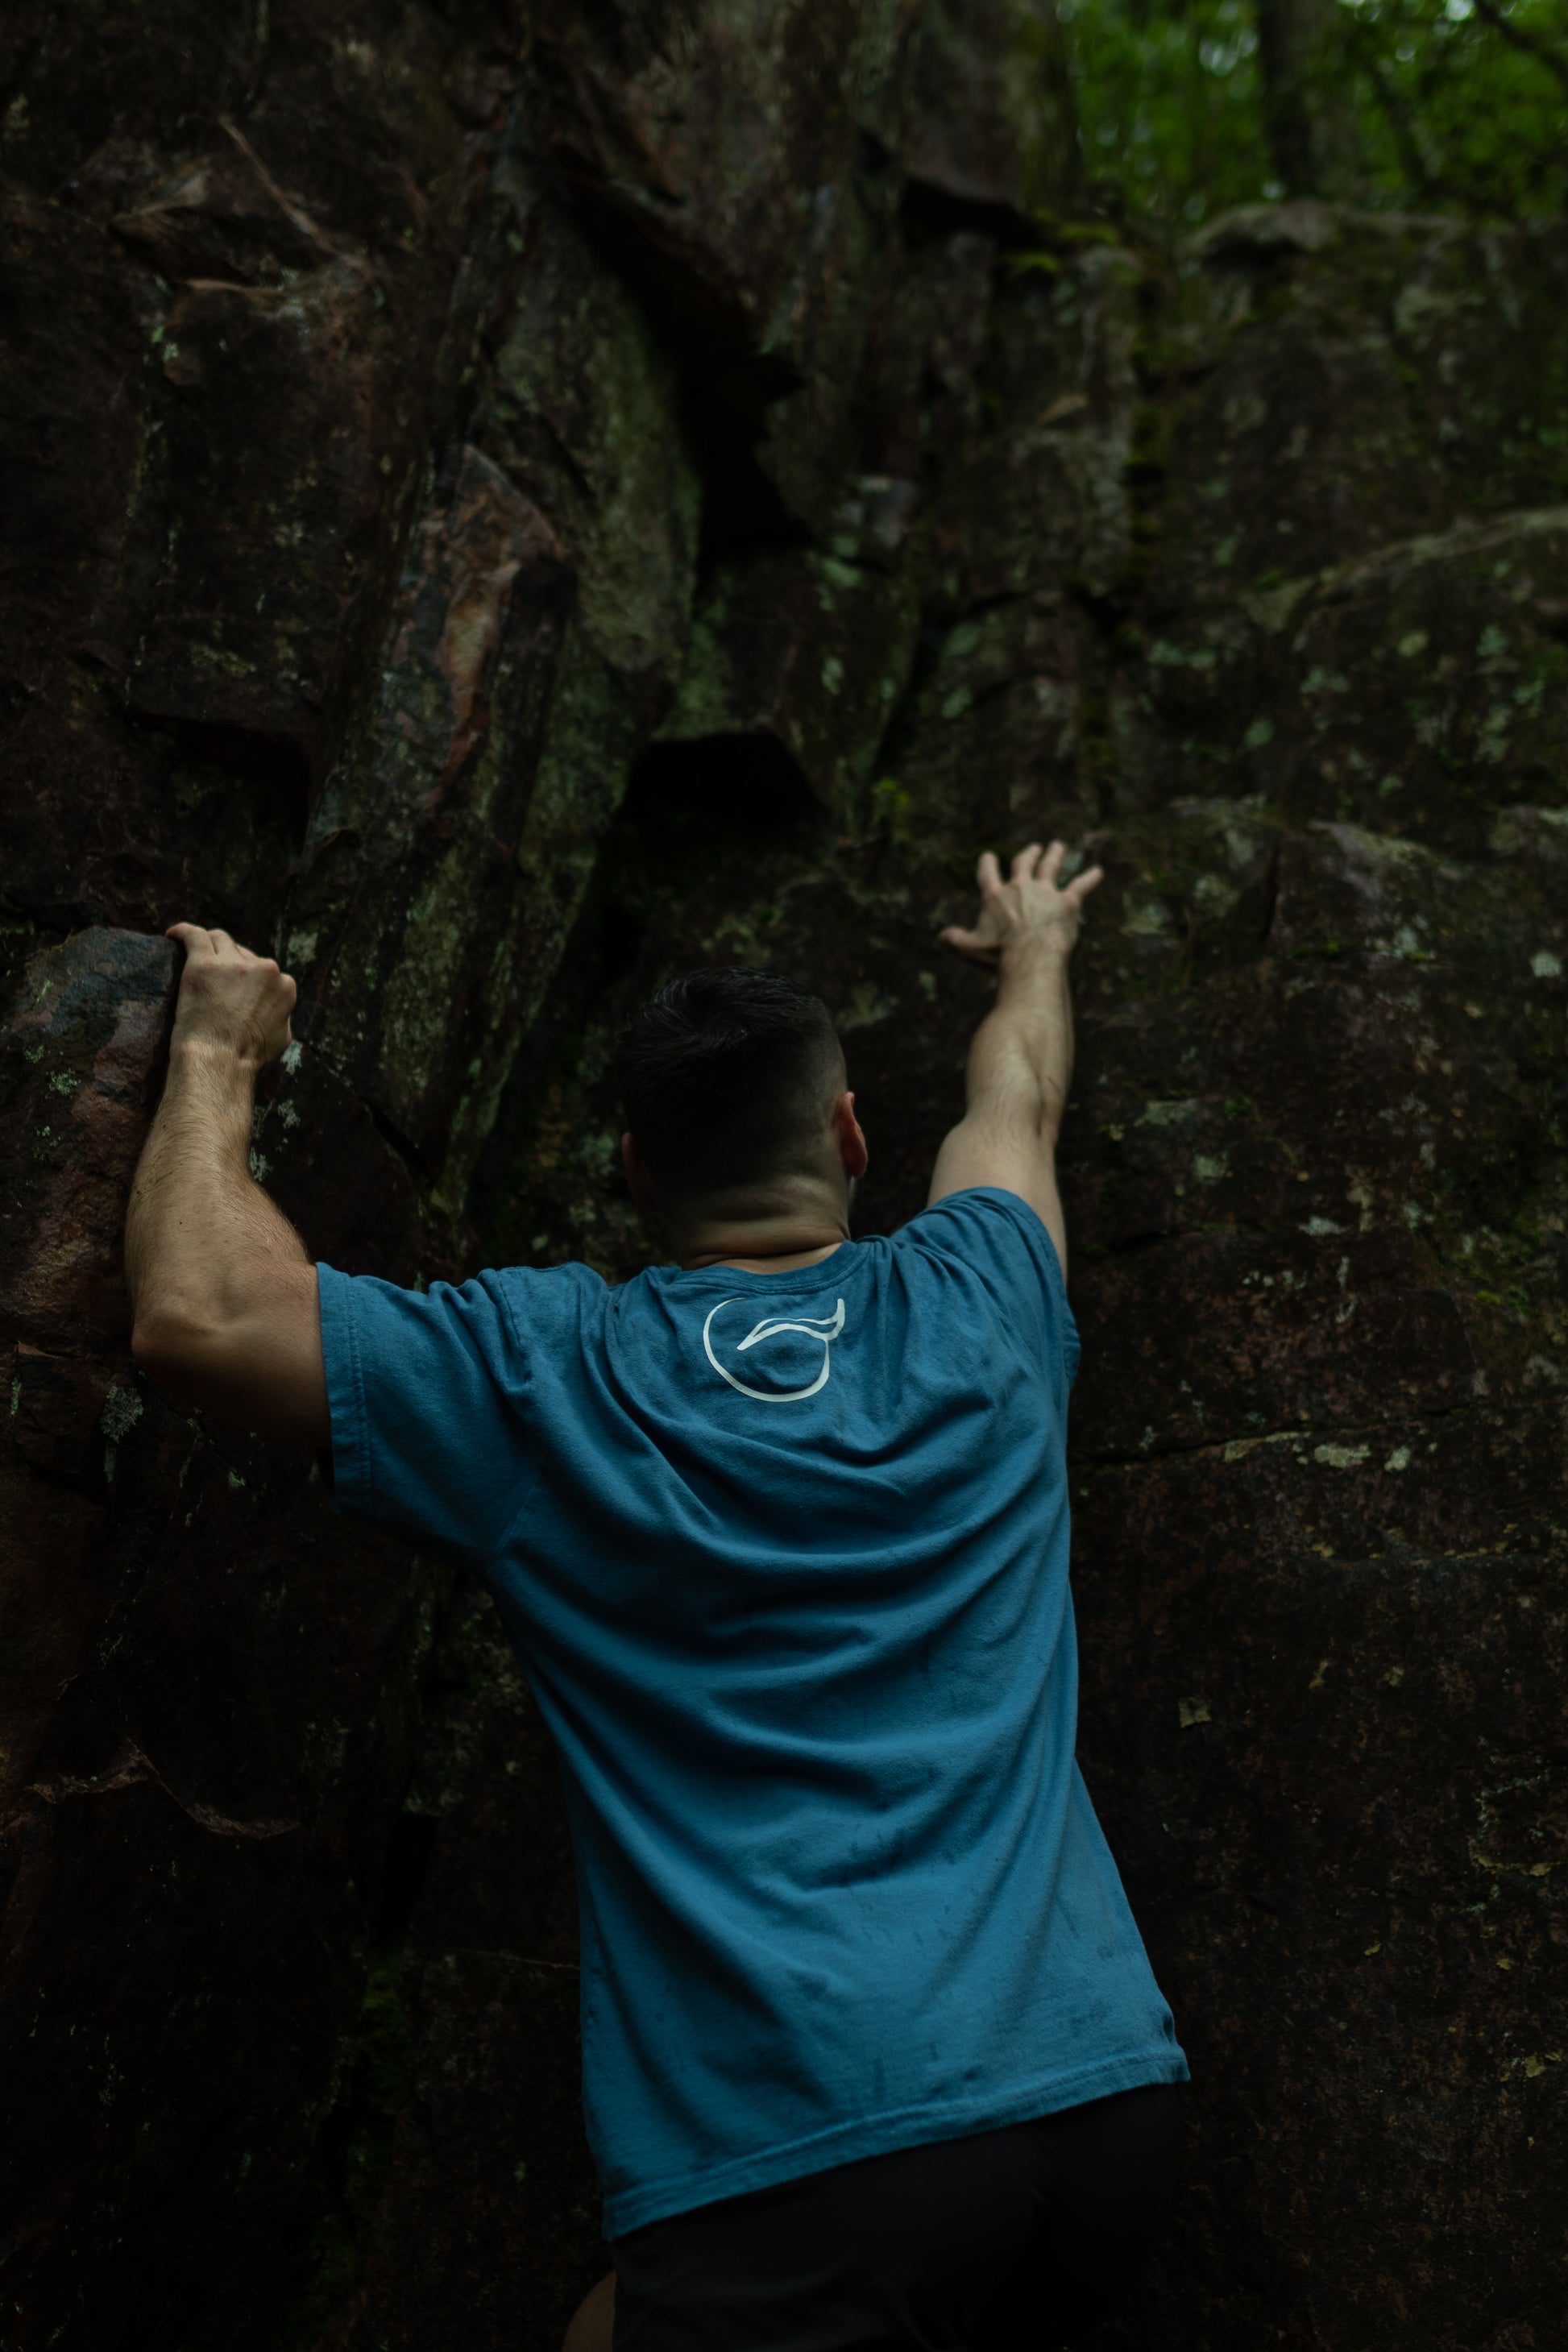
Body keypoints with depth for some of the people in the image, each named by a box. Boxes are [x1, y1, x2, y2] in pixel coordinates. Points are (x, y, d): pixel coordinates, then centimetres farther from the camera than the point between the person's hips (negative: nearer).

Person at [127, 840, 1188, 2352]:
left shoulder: (547, 1383, -4)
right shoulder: (975, 1313, 8)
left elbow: (195, 1314, -1)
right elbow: (1018, 1097, 29)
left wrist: (216, 1055, 14)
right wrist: (1035, 948, 50)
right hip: (1109, 2110, 6)